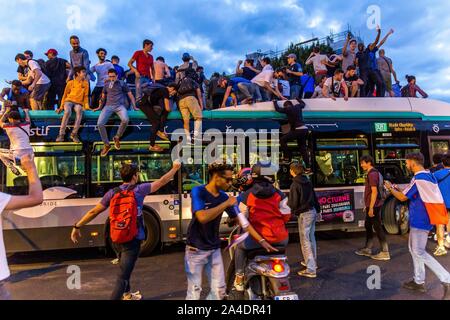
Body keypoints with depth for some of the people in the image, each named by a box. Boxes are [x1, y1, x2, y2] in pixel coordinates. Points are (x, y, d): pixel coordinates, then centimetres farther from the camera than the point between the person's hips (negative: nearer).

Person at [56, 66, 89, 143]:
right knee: (67, 112, -35)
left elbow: (86, 96, 12)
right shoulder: (70, 83, 6)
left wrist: (86, 106, -2)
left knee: (79, 111, -37)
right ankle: (61, 134, -29)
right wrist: (61, 107, 5)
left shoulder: (86, 83, 10)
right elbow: (65, 95, 12)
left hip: (78, 103, 1)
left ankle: (74, 134, -32)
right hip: (69, 101, 0)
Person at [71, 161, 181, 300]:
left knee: (124, 269, 28)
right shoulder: (139, 189, -8)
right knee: (122, 277, -5)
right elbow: (162, 181, 0)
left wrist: (77, 226, 11)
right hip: (132, 240, -6)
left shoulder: (112, 193, 1)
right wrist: (175, 168, 14)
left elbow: (93, 212, 1)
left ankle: (127, 295, 48)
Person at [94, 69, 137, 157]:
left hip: (120, 106, -2)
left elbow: (130, 95, 12)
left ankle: (117, 137, -10)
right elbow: (103, 97, 29)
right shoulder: (106, 84, 20)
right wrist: (99, 107, 20)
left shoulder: (122, 83, 12)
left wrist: (134, 107, 5)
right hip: (108, 106, 3)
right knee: (100, 123, -22)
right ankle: (106, 144, -4)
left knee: (125, 119, -35)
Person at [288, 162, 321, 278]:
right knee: (311, 238, 21)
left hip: (304, 214, -9)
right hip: (313, 211, 9)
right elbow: (314, 197, 15)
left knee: (305, 241, -4)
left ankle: (310, 270, -3)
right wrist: (318, 210, 24)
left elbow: (293, 203, -17)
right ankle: (312, 262, 35)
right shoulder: (308, 181, 7)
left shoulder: (295, 185, -17)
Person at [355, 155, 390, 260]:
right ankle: (367, 249, 25)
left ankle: (385, 253, 3)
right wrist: (367, 205, 23)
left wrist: (371, 207, -23)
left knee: (378, 228, -4)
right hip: (371, 205, 10)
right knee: (368, 226, 16)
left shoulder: (372, 174, -17)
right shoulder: (374, 173, 15)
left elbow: (374, 192, -22)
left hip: (374, 206, -10)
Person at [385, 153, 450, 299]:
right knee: (414, 249, 18)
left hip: (420, 221, -10)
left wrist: (390, 188, 3)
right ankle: (419, 282, 25)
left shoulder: (418, 178, -20)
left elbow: (402, 197, -13)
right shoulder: (429, 176, 10)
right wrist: (397, 190, 15)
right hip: (421, 219, 10)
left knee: (419, 252, -4)